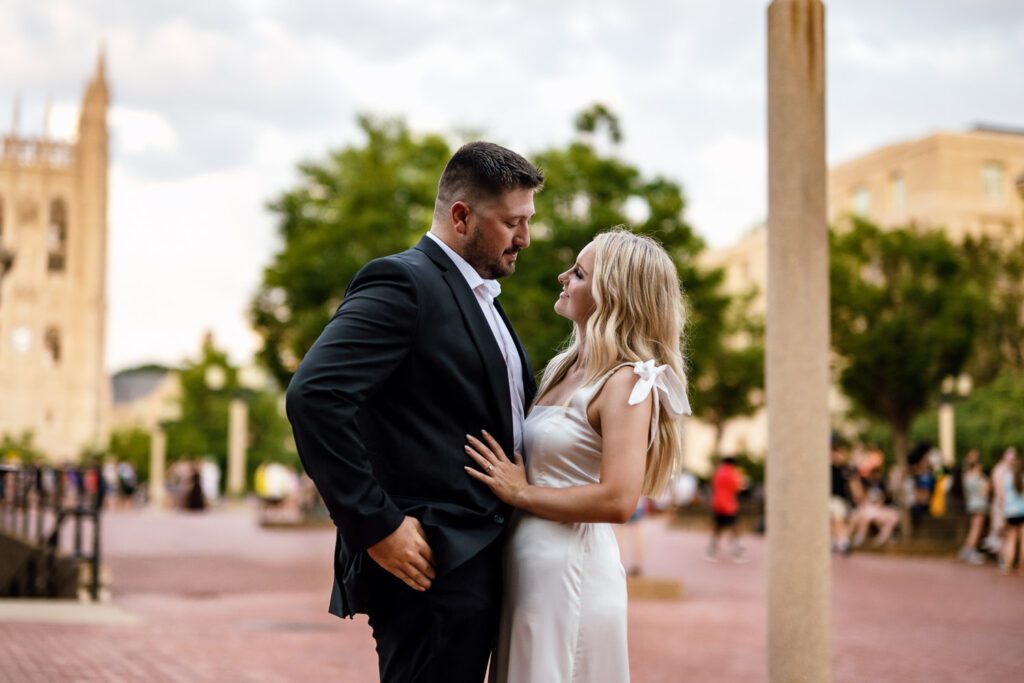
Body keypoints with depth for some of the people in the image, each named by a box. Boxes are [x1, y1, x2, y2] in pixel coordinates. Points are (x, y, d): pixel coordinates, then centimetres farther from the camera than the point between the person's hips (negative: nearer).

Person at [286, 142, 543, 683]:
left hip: (477, 565, 9)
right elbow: (313, 396, -23)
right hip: (429, 565, -9)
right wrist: (377, 526, -22)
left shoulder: (480, 298, 19)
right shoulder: (403, 282, -11)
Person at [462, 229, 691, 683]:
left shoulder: (628, 381, -13)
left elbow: (617, 501, -23)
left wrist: (521, 494, -15)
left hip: (571, 571, -8)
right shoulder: (566, 369, 13)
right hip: (529, 567, 8)